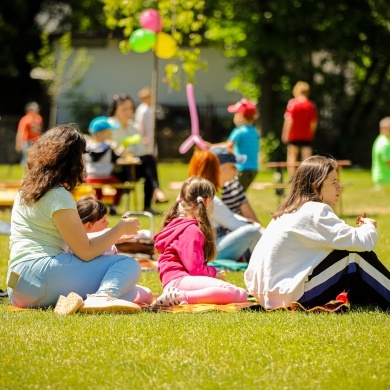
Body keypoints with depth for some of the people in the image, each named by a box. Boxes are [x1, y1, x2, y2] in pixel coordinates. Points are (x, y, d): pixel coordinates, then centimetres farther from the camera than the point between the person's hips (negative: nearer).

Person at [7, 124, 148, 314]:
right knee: (128, 265, -13)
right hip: (41, 273, -9)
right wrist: (121, 228, 5)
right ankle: (102, 297, -41)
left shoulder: (27, 190, 19)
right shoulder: (59, 196, -8)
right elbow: (85, 252, -9)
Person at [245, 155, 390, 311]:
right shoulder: (316, 211, -14)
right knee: (356, 254, -6)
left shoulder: (291, 210, 13)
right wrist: (369, 227, 3)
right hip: (294, 296, -9)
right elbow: (362, 242, -19)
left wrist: (358, 229, 9)